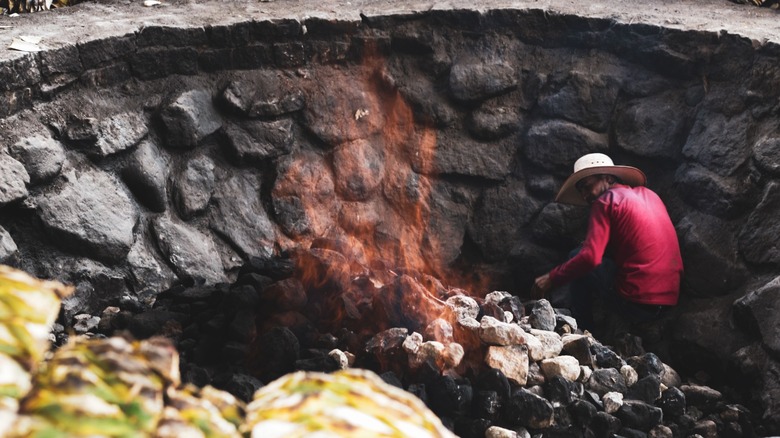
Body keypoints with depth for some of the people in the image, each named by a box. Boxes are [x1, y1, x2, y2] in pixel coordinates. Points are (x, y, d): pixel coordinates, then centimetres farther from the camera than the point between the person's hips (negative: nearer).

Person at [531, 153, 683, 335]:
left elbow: (590, 257, -17)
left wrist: (551, 278, -7)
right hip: (670, 301, 8)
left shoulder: (607, 199, -5)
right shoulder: (649, 194, 16)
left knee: (577, 258, 8)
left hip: (636, 304, -8)